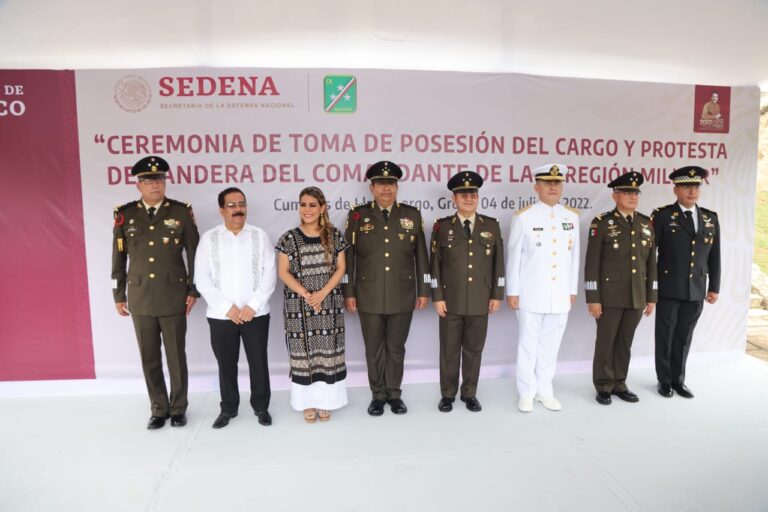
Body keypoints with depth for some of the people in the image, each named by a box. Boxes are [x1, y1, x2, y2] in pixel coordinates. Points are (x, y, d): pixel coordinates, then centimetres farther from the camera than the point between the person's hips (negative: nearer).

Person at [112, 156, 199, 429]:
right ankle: (159, 409, 26)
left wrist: (193, 290, -1)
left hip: (173, 296, -2)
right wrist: (119, 295, 6)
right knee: (149, 357, 11)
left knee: (176, 355, 8)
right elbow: (118, 257, 7)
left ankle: (178, 408, 25)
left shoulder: (181, 212, -3)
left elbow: (195, 254, 1)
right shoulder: (125, 214, 2)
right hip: (140, 297, 2)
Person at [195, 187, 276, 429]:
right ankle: (228, 408, 29)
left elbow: (269, 274, -2)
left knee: (259, 362, 7)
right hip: (221, 315, 0)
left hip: (255, 313, 0)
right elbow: (202, 278, -3)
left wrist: (253, 305, -11)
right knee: (226, 364, 11)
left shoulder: (260, 236, 2)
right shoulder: (209, 238, 2)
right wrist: (227, 307, -11)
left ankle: (261, 406, 25)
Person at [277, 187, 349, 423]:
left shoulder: (334, 235, 3)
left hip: (329, 303, 1)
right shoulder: (289, 238, 0)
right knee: (303, 352, 4)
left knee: (328, 352, 4)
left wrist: (322, 293, -11)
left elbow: (341, 268, 2)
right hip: (298, 304, -1)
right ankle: (308, 402, 18)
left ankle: (325, 401, 18)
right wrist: (306, 294, -12)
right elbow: (283, 272, -1)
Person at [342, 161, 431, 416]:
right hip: (369, 297, 0)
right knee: (374, 350, 10)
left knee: (396, 349, 11)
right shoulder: (357, 215, 1)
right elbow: (348, 257, 1)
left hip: (402, 297, 1)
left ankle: (394, 394, 27)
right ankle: (378, 395, 26)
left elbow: (420, 256, 6)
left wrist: (423, 291, 4)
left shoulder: (412, 215, 4)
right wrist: (348, 292, -2)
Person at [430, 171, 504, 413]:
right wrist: (437, 297, -6)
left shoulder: (491, 226, 6)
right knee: (449, 350, 7)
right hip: (450, 302, -1)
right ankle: (448, 394, 22)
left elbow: (498, 263, 6)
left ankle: (470, 394, 25)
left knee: (474, 350, 10)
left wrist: (497, 295, 2)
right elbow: (435, 264, -1)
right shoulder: (442, 226, 1)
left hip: (480, 302, 1)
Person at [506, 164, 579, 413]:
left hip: (560, 296, 4)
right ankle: (526, 393, 20)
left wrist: (572, 289, 10)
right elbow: (513, 256, -4)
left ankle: (545, 391, 27)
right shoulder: (523, 217, -5)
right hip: (530, 295, -3)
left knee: (550, 345, 12)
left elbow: (574, 256, 10)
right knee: (528, 346, 6)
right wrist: (512, 291, -5)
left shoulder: (572, 217, 7)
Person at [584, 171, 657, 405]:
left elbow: (651, 262, 10)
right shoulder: (602, 223, -8)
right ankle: (603, 387, 17)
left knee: (625, 342, 13)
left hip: (637, 296, 4)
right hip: (610, 295, -4)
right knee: (606, 342, 5)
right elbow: (592, 263, -10)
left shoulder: (646, 223, 7)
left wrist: (651, 297, 8)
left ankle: (619, 384, 25)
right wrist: (593, 298, -13)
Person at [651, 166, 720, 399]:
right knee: (665, 336, 7)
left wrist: (714, 287, 9)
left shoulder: (711, 218, 8)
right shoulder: (662, 216, -5)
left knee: (684, 337, 12)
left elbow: (714, 256, 11)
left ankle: (678, 379, 26)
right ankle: (665, 380, 21)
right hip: (668, 289, -3)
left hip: (696, 290, 4)